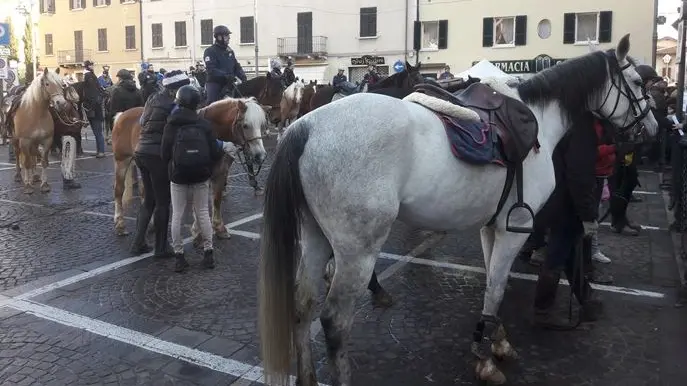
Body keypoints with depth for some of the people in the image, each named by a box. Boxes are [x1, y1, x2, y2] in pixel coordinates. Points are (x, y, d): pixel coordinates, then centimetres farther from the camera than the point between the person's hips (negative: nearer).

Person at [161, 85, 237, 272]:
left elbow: (165, 155, -7)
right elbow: (214, 153, -8)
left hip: (178, 177, -1)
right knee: (203, 213, 12)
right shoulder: (205, 125, -6)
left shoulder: (171, 126, -7)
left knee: (177, 215, 8)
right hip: (201, 176, 1)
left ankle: (179, 255, 11)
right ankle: (208, 253, 16)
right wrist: (224, 147, 13)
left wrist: (171, 167, 13)